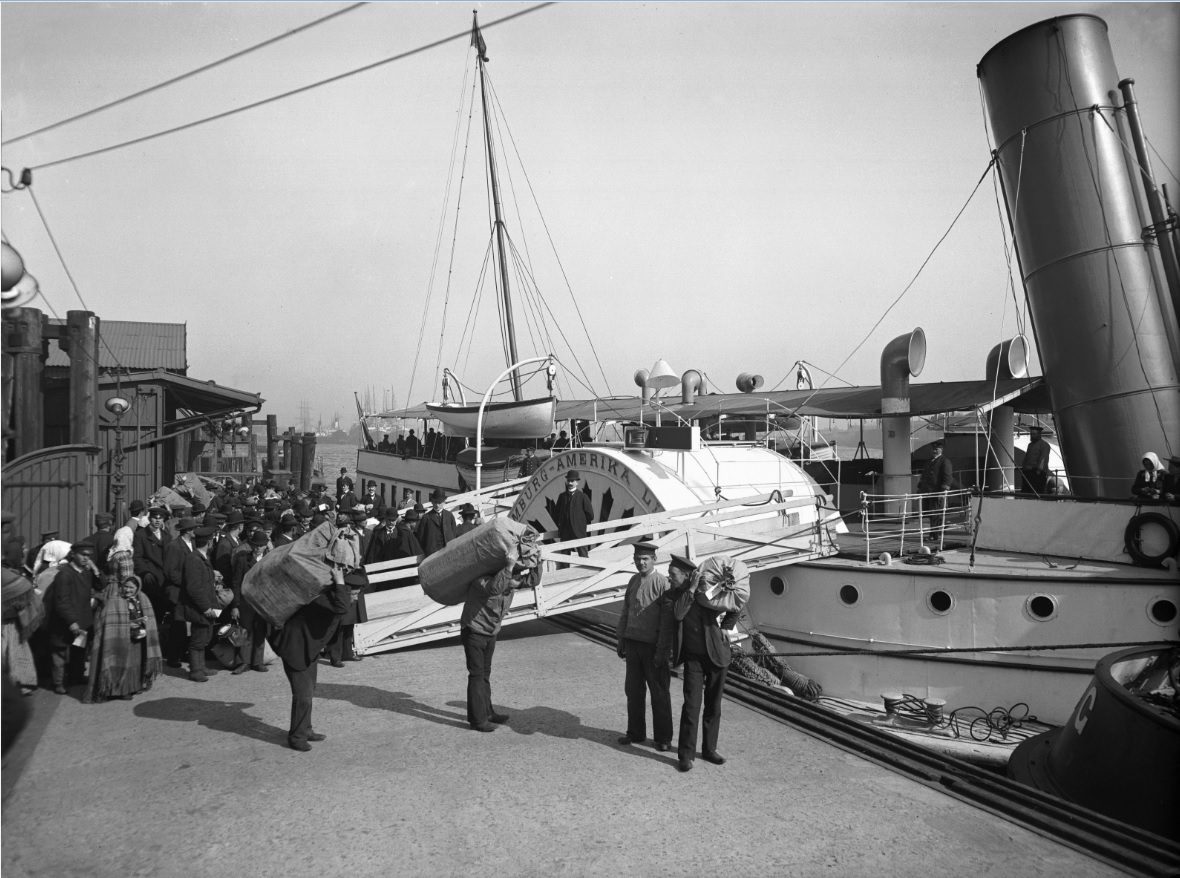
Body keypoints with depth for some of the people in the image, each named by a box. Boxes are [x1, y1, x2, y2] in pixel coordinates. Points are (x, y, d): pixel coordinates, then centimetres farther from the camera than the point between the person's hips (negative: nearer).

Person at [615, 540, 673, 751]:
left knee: (659, 693, 6)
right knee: (633, 690, 14)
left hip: (653, 646, -6)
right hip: (633, 643, 6)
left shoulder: (662, 583, -12)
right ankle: (636, 733, 29)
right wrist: (621, 640, 15)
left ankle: (663, 739, 19)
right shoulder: (633, 580, 10)